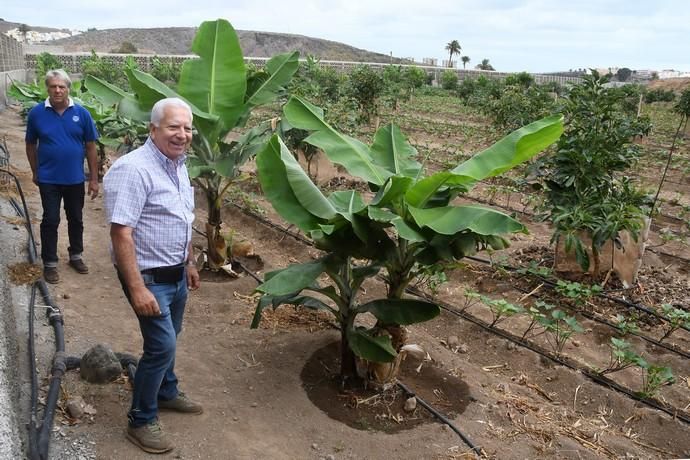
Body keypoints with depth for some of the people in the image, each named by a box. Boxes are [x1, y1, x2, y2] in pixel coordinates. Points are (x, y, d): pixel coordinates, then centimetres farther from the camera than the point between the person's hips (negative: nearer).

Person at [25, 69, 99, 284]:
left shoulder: (81, 113, -6)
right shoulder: (37, 113, -7)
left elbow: (90, 147, -1)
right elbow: (31, 145, 5)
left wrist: (94, 179, -2)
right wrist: (35, 173, 9)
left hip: (75, 179, 1)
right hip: (49, 180, -1)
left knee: (76, 219, 15)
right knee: (50, 221, 6)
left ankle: (76, 256, 33)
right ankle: (50, 263, 18)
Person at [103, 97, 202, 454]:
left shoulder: (178, 165, 5)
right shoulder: (133, 169, -24)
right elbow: (121, 233, -27)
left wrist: (189, 264, 19)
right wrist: (137, 288, -29)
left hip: (175, 273, 9)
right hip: (149, 277, -8)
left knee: (167, 340, 22)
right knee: (162, 345, -5)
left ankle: (166, 393, 42)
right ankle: (140, 421, 14)